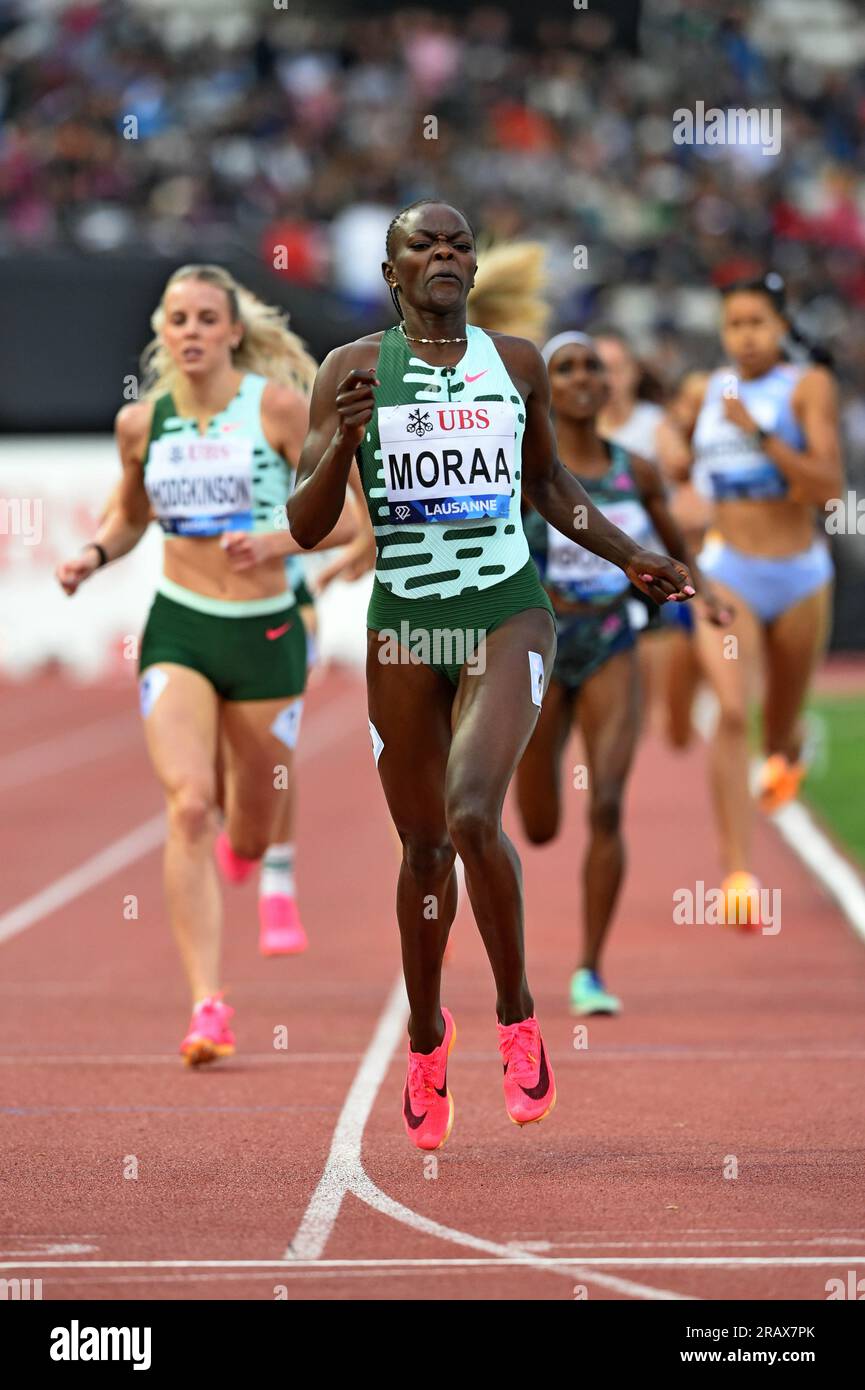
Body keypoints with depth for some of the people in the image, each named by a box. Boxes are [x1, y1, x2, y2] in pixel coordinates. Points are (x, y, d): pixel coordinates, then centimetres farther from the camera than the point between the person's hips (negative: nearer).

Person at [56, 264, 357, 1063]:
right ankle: (208, 1006, -20)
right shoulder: (142, 422, 2)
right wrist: (95, 555, 0)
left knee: (248, 835, 12)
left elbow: (346, 516, -5)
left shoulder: (278, 406, -7)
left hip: (265, 635, -1)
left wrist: (274, 540, -21)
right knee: (188, 805, -19)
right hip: (177, 632, 1)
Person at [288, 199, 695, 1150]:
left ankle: (517, 1015, -1)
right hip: (404, 625, 0)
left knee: (472, 814, -22)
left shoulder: (517, 363, 5)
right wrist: (343, 443, -21)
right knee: (424, 847, 10)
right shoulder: (351, 372, -2)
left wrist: (627, 555, 15)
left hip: (509, 617, 0)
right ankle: (425, 1037, 34)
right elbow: (305, 528, -5)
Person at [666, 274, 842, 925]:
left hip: (799, 575, -1)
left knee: (780, 735, 15)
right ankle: (740, 873, -24)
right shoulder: (702, 392, 4)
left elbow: (829, 487, -17)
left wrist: (757, 433, -23)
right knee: (731, 713, -21)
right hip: (727, 574, 1)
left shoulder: (809, 386, -7)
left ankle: (786, 752, 56)